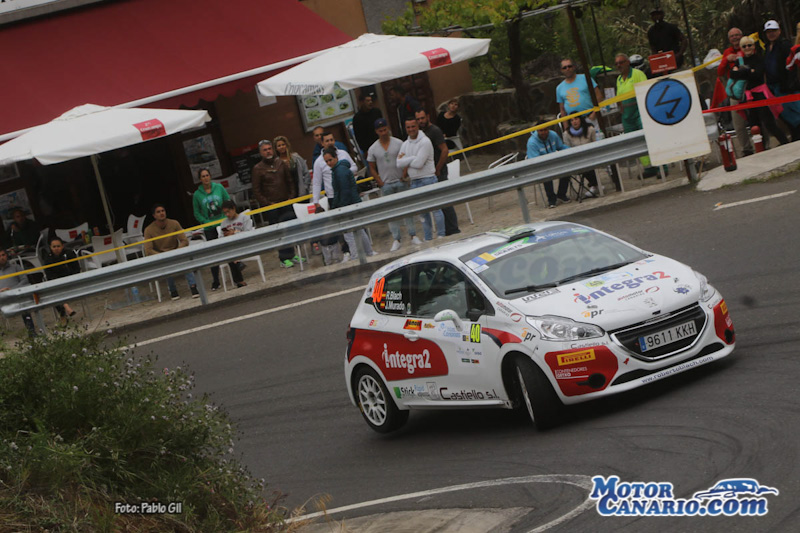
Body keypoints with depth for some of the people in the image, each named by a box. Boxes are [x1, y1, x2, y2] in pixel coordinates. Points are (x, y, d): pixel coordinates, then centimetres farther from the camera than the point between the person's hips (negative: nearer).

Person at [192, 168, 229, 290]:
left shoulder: (219, 187, 0)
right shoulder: (197, 194, -1)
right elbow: (197, 214, 5)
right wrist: (207, 222, -9)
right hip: (210, 229, 0)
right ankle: (215, 281, 6)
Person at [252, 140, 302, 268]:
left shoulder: (280, 163, 10)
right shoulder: (258, 169, -3)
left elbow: (290, 181, 16)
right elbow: (256, 190, -4)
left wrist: (292, 196, 3)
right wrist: (267, 203, -11)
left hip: (286, 203, 4)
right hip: (272, 207, -4)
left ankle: (291, 255, 16)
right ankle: (285, 259, 3)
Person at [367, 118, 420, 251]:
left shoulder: (398, 143, -2)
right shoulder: (373, 149, 0)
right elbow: (372, 168, 5)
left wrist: (405, 176, -6)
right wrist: (380, 183, -2)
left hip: (401, 182, 0)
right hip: (386, 185, 0)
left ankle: (413, 236, 11)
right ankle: (396, 240, 6)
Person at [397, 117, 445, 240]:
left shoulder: (425, 142, -11)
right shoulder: (405, 144, 11)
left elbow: (419, 163, -20)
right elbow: (399, 164, -1)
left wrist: (406, 161, -4)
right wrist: (412, 158, -12)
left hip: (428, 180, -7)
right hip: (414, 182, 7)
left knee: (435, 209, -3)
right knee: (422, 212, 12)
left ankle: (441, 235, 4)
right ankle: (428, 238, 18)